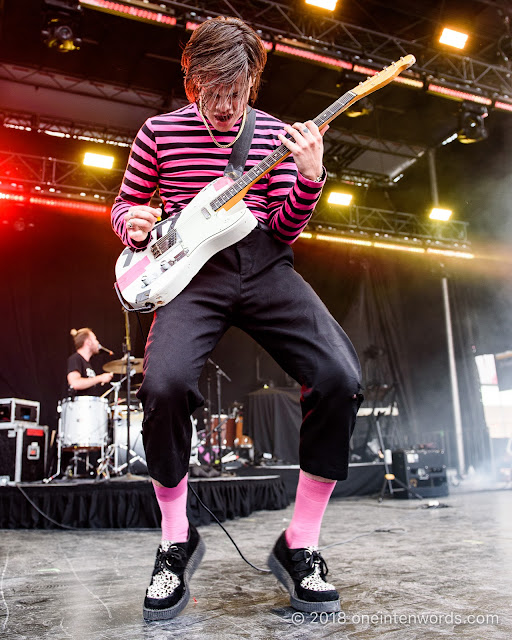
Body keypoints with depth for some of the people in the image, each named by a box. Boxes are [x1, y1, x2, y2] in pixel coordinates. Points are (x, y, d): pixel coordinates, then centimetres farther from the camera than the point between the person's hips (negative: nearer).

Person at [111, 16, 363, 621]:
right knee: (164, 381, -31)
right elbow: (123, 205, 18)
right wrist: (133, 223, -6)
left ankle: (299, 546, -3)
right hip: (192, 269, -1)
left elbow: (284, 230, 8)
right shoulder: (159, 131, 10)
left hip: (263, 264, 2)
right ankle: (176, 542, -3)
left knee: (340, 377, -22)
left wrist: (309, 178, -10)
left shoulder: (274, 133, 11)